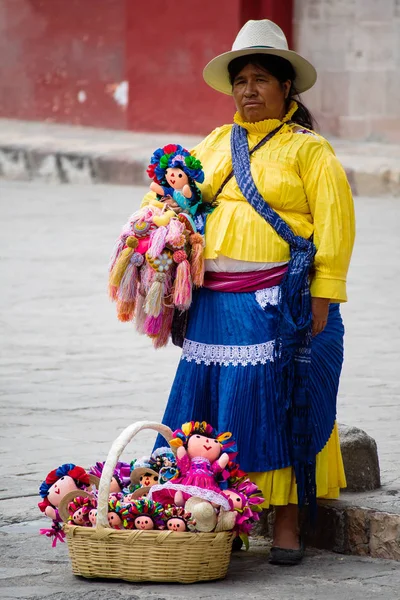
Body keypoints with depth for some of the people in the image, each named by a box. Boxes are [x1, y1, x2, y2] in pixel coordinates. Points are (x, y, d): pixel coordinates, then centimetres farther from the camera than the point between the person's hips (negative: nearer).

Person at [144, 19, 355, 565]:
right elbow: (172, 191, 28)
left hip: (281, 304, -5)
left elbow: (335, 226, -5)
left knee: (277, 408, -5)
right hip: (216, 304, 5)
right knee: (212, 406, 3)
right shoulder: (217, 144, 17)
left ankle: (287, 527, 1)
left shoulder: (308, 149, 1)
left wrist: (322, 303, -12)